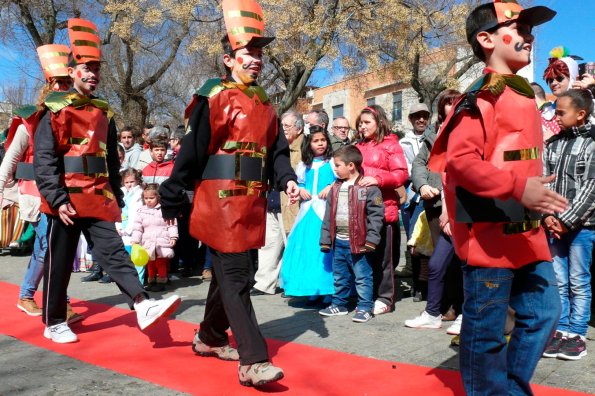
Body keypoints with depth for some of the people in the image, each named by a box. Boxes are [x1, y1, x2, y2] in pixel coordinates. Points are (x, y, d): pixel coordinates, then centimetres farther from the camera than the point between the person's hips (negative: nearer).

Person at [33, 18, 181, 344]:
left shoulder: (103, 113, 13)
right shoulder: (55, 110, -5)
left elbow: (112, 158, 17)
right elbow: (44, 159, -12)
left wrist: (116, 197, 14)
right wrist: (58, 199, -20)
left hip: (98, 198, 5)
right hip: (66, 200, -4)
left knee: (113, 250, -5)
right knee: (59, 263, 6)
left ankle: (143, 306, -14)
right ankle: (54, 324, 19)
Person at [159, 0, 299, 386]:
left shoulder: (265, 104, 15)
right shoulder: (213, 97, -5)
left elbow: (277, 150, 16)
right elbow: (191, 152, -8)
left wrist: (288, 180, -4)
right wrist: (171, 202, -7)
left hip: (253, 203, 7)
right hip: (222, 201, -7)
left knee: (234, 273, 15)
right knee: (235, 277, -7)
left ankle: (210, 338, 34)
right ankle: (254, 361, -5)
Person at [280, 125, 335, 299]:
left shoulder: (332, 163, 3)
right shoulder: (303, 166, 15)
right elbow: (298, 183, 22)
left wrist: (331, 187, -16)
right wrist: (300, 190, 2)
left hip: (327, 211, -4)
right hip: (308, 211, 4)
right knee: (306, 249, 2)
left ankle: (328, 291, 1)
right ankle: (311, 291, 12)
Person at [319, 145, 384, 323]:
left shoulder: (368, 187, -11)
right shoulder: (336, 187, 10)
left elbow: (376, 214, -14)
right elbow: (329, 214, 13)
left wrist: (371, 240, -19)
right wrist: (325, 239, 10)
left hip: (358, 242, -7)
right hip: (338, 241, 7)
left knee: (362, 276, 2)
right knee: (340, 276, 18)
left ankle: (364, 308, 13)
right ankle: (339, 304, 32)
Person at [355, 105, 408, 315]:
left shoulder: (390, 144, 0)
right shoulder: (359, 147, 16)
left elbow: (402, 174, -8)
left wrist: (377, 179, -20)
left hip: (383, 207, -5)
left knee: (382, 255, 2)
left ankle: (384, 298, 13)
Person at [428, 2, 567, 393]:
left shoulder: (524, 95, 17)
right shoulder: (482, 97, -13)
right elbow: (459, 160, -22)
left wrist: (538, 201, 22)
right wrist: (517, 188, -29)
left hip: (526, 232, 10)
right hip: (490, 234, -10)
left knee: (544, 313, 16)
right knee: (486, 328, 3)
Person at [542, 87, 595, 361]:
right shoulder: (553, 143, 12)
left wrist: (567, 220, -12)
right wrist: (546, 216, -5)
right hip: (554, 223, 5)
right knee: (557, 280, 8)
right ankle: (561, 329, 17)